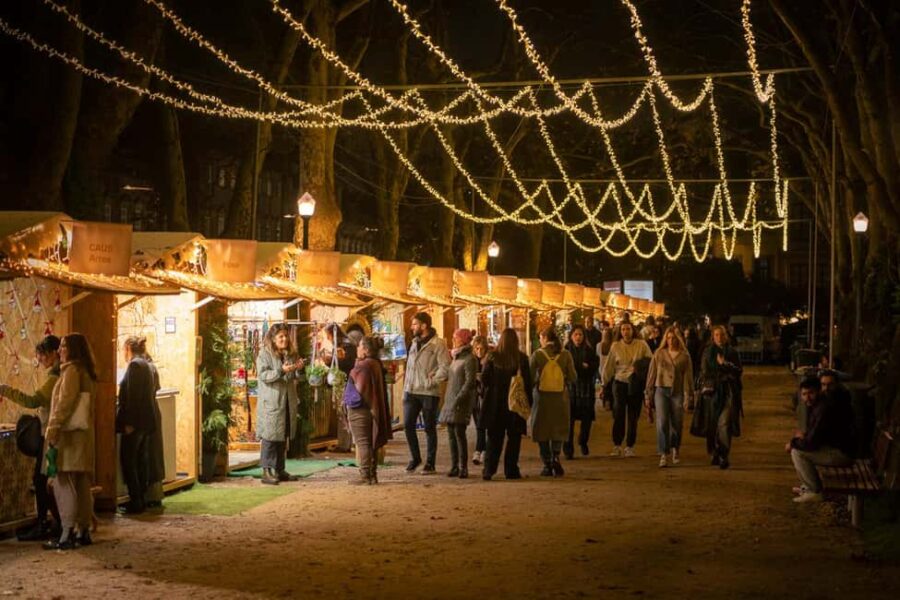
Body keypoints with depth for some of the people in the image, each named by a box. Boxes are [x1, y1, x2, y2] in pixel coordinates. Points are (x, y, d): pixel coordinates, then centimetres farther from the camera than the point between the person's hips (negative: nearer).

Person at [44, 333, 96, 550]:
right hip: (83, 435, 9)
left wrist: (53, 430, -19)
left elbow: (64, 403, -17)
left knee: (63, 483, -8)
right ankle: (84, 531, 14)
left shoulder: (71, 370, -10)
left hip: (69, 434, -9)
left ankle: (67, 536, -10)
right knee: (81, 485, 10)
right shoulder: (86, 372, 17)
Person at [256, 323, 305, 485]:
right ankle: (267, 472, -7)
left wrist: (299, 369, -5)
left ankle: (279, 470, 18)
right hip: (270, 402, -7)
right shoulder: (264, 354, -5)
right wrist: (281, 371, -27)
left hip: (288, 402, 7)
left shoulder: (290, 354, 13)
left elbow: (296, 377, 17)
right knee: (270, 436, -8)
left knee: (283, 437, 10)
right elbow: (263, 375, -16)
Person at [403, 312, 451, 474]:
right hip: (411, 392, 6)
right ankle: (415, 458, 19)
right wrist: (405, 388, 14)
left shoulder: (438, 344, -8)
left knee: (429, 428, 3)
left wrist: (432, 381, -17)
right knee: (408, 425, 3)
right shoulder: (414, 343, 14)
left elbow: (445, 367, -14)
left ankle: (430, 463, 12)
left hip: (429, 393, -6)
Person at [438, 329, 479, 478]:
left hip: (461, 402, -8)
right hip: (450, 400, 8)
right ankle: (454, 466, 11)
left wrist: (458, 399, -20)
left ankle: (463, 467, -6)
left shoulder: (470, 359, -10)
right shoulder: (456, 357, 17)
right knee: (451, 434, 7)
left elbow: (469, 382, -15)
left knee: (459, 433, -10)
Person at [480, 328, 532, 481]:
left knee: (494, 438, 9)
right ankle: (511, 470, 9)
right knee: (514, 437, 10)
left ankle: (489, 470, 1)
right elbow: (527, 382, -5)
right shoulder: (522, 359, -8)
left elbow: (484, 379, -4)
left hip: (495, 404, 1)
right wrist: (529, 401, 3)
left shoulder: (492, 357, -6)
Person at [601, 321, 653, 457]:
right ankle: (617, 445, 7)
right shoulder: (615, 346, 3)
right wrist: (604, 384, 6)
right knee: (618, 415, -3)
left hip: (636, 384, 0)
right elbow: (608, 367, 6)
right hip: (620, 383, 0)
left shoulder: (642, 345, 0)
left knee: (633, 417, 5)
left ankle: (630, 447, 13)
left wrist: (641, 366, -16)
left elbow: (651, 361, 1)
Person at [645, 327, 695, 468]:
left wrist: (688, 396, -2)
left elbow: (688, 377, 4)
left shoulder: (684, 356, 4)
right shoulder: (659, 354, 5)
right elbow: (651, 374, 8)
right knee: (662, 423, -11)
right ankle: (663, 454, -11)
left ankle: (675, 451, 30)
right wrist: (648, 395, 6)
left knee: (676, 424, 7)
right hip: (661, 390, 0)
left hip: (677, 392, 0)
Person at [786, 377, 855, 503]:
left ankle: (815, 492, -7)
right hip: (834, 446, 11)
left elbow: (812, 443, -25)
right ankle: (808, 486, 21)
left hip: (842, 454, -11)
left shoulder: (824, 409, -25)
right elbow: (814, 435, 22)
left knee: (797, 452, -15)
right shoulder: (817, 405, 7)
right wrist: (803, 436, 3)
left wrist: (792, 443, -8)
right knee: (797, 445, 15)